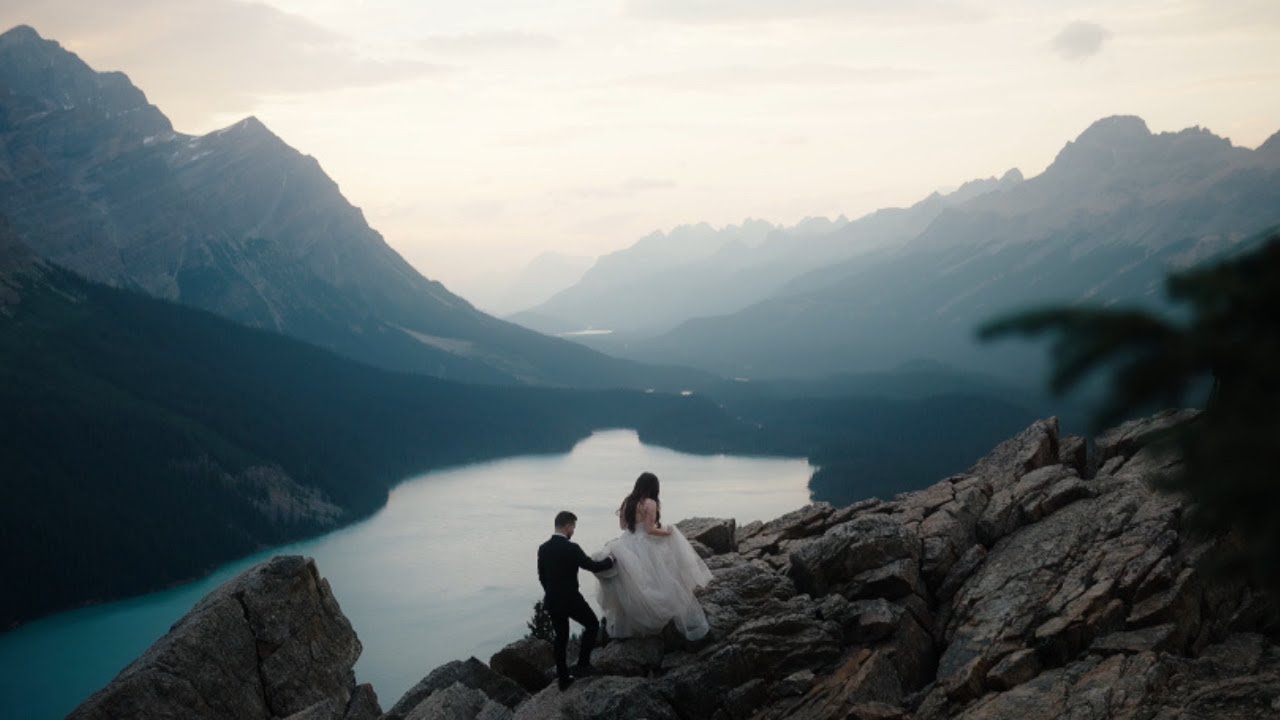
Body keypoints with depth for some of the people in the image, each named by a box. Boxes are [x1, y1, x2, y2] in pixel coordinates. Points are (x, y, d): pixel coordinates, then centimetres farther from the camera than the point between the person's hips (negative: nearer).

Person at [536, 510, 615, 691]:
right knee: (592, 624, 16)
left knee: (561, 637, 16)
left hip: (552, 601, 6)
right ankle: (582, 664, 12)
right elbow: (593, 566, -13)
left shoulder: (543, 548, 0)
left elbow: (541, 576, 9)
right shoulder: (571, 548, -20)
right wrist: (610, 560, 5)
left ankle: (563, 678, 20)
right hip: (571, 599, -6)